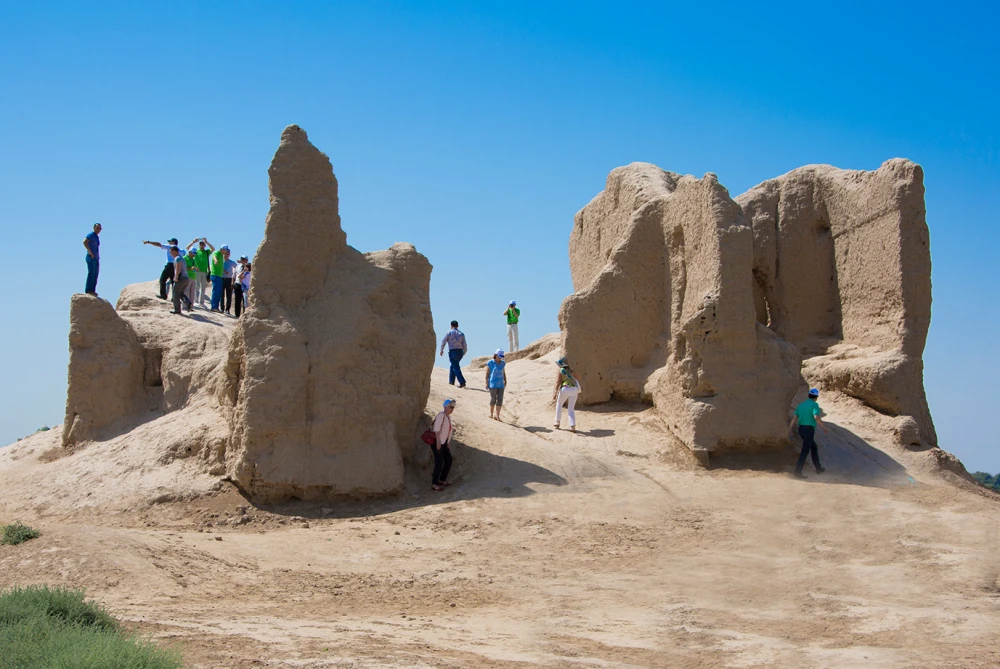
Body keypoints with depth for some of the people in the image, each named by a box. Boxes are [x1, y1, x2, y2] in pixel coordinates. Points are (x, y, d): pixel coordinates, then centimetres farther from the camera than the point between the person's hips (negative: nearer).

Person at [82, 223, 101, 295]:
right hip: (91, 257, -9)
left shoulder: (97, 237, 21)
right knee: (91, 273, -14)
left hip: (96, 258, 9)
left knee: (95, 275, 4)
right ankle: (88, 290, -17)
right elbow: (84, 242, -23)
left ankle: (92, 291, 3)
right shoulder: (91, 235, -6)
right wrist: (90, 252, -21)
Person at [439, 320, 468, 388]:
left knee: (456, 367, -6)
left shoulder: (449, 332, 0)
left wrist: (441, 350, 13)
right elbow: (464, 345, 7)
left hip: (452, 351, -5)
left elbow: (443, 341, 1)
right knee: (453, 365, 23)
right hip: (460, 351, 5)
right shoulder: (461, 334, 10)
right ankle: (451, 381, 27)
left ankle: (462, 382, -18)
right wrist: (463, 353, 20)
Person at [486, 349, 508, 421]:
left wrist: (505, 381, 6)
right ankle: (491, 414, 20)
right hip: (493, 384, -4)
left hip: (501, 385, 4)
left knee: (500, 400, -1)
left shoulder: (502, 363, 8)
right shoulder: (490, 363, -5)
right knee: (493, 399, 2)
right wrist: (486, 383, -7)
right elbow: (487, 373, -3)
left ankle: (497, 416, 2)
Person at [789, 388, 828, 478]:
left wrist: (789, 431, 9)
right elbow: (816, 417, -23)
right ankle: (798, 471, -11)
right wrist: (824, 428, -15)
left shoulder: (801, 405, 13)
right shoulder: (814, 405, -8)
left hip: (801, 429, 8)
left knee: (814, 447, 22)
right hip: (809, 430, -8)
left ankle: (819, 468, 28)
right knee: (805, 451, -7)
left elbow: (794, 418, 8)